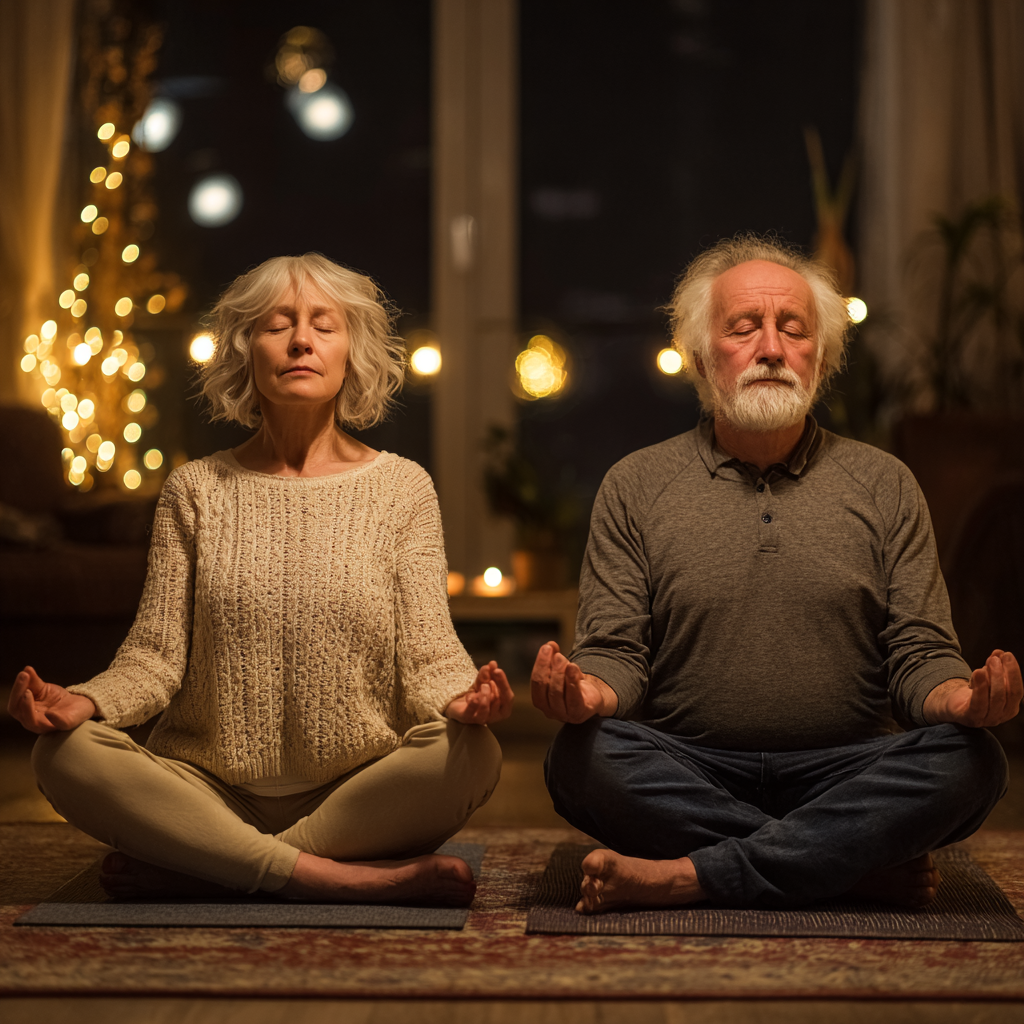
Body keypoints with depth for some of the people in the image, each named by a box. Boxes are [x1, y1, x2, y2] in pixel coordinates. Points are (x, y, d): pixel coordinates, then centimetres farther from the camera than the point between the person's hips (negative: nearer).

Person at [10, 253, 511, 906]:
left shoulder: (403, 488, 6)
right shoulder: (196, 490, 9)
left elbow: (429, 654, -2)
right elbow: (157, 655, 3)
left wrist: (461, 699, -26)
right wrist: (85, 701, -19)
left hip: (359, 792, -1)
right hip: (210, 789, 1)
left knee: (472, 755, -30)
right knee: (67, 754, -25)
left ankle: (195, 869, -21)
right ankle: (347, 878, -27)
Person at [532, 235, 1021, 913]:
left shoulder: (885, 486, 10)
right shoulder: (635, 488, 8)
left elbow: (920, 654, 6)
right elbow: (616, 649, 2)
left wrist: (961, 698, -19)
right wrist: (589, 691, -23)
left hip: (843, 773, 1)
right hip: (688, 771, 0)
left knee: (970, 762, -27)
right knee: (583, 757, -30)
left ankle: (684, 877, -26)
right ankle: (866, 867, -22)